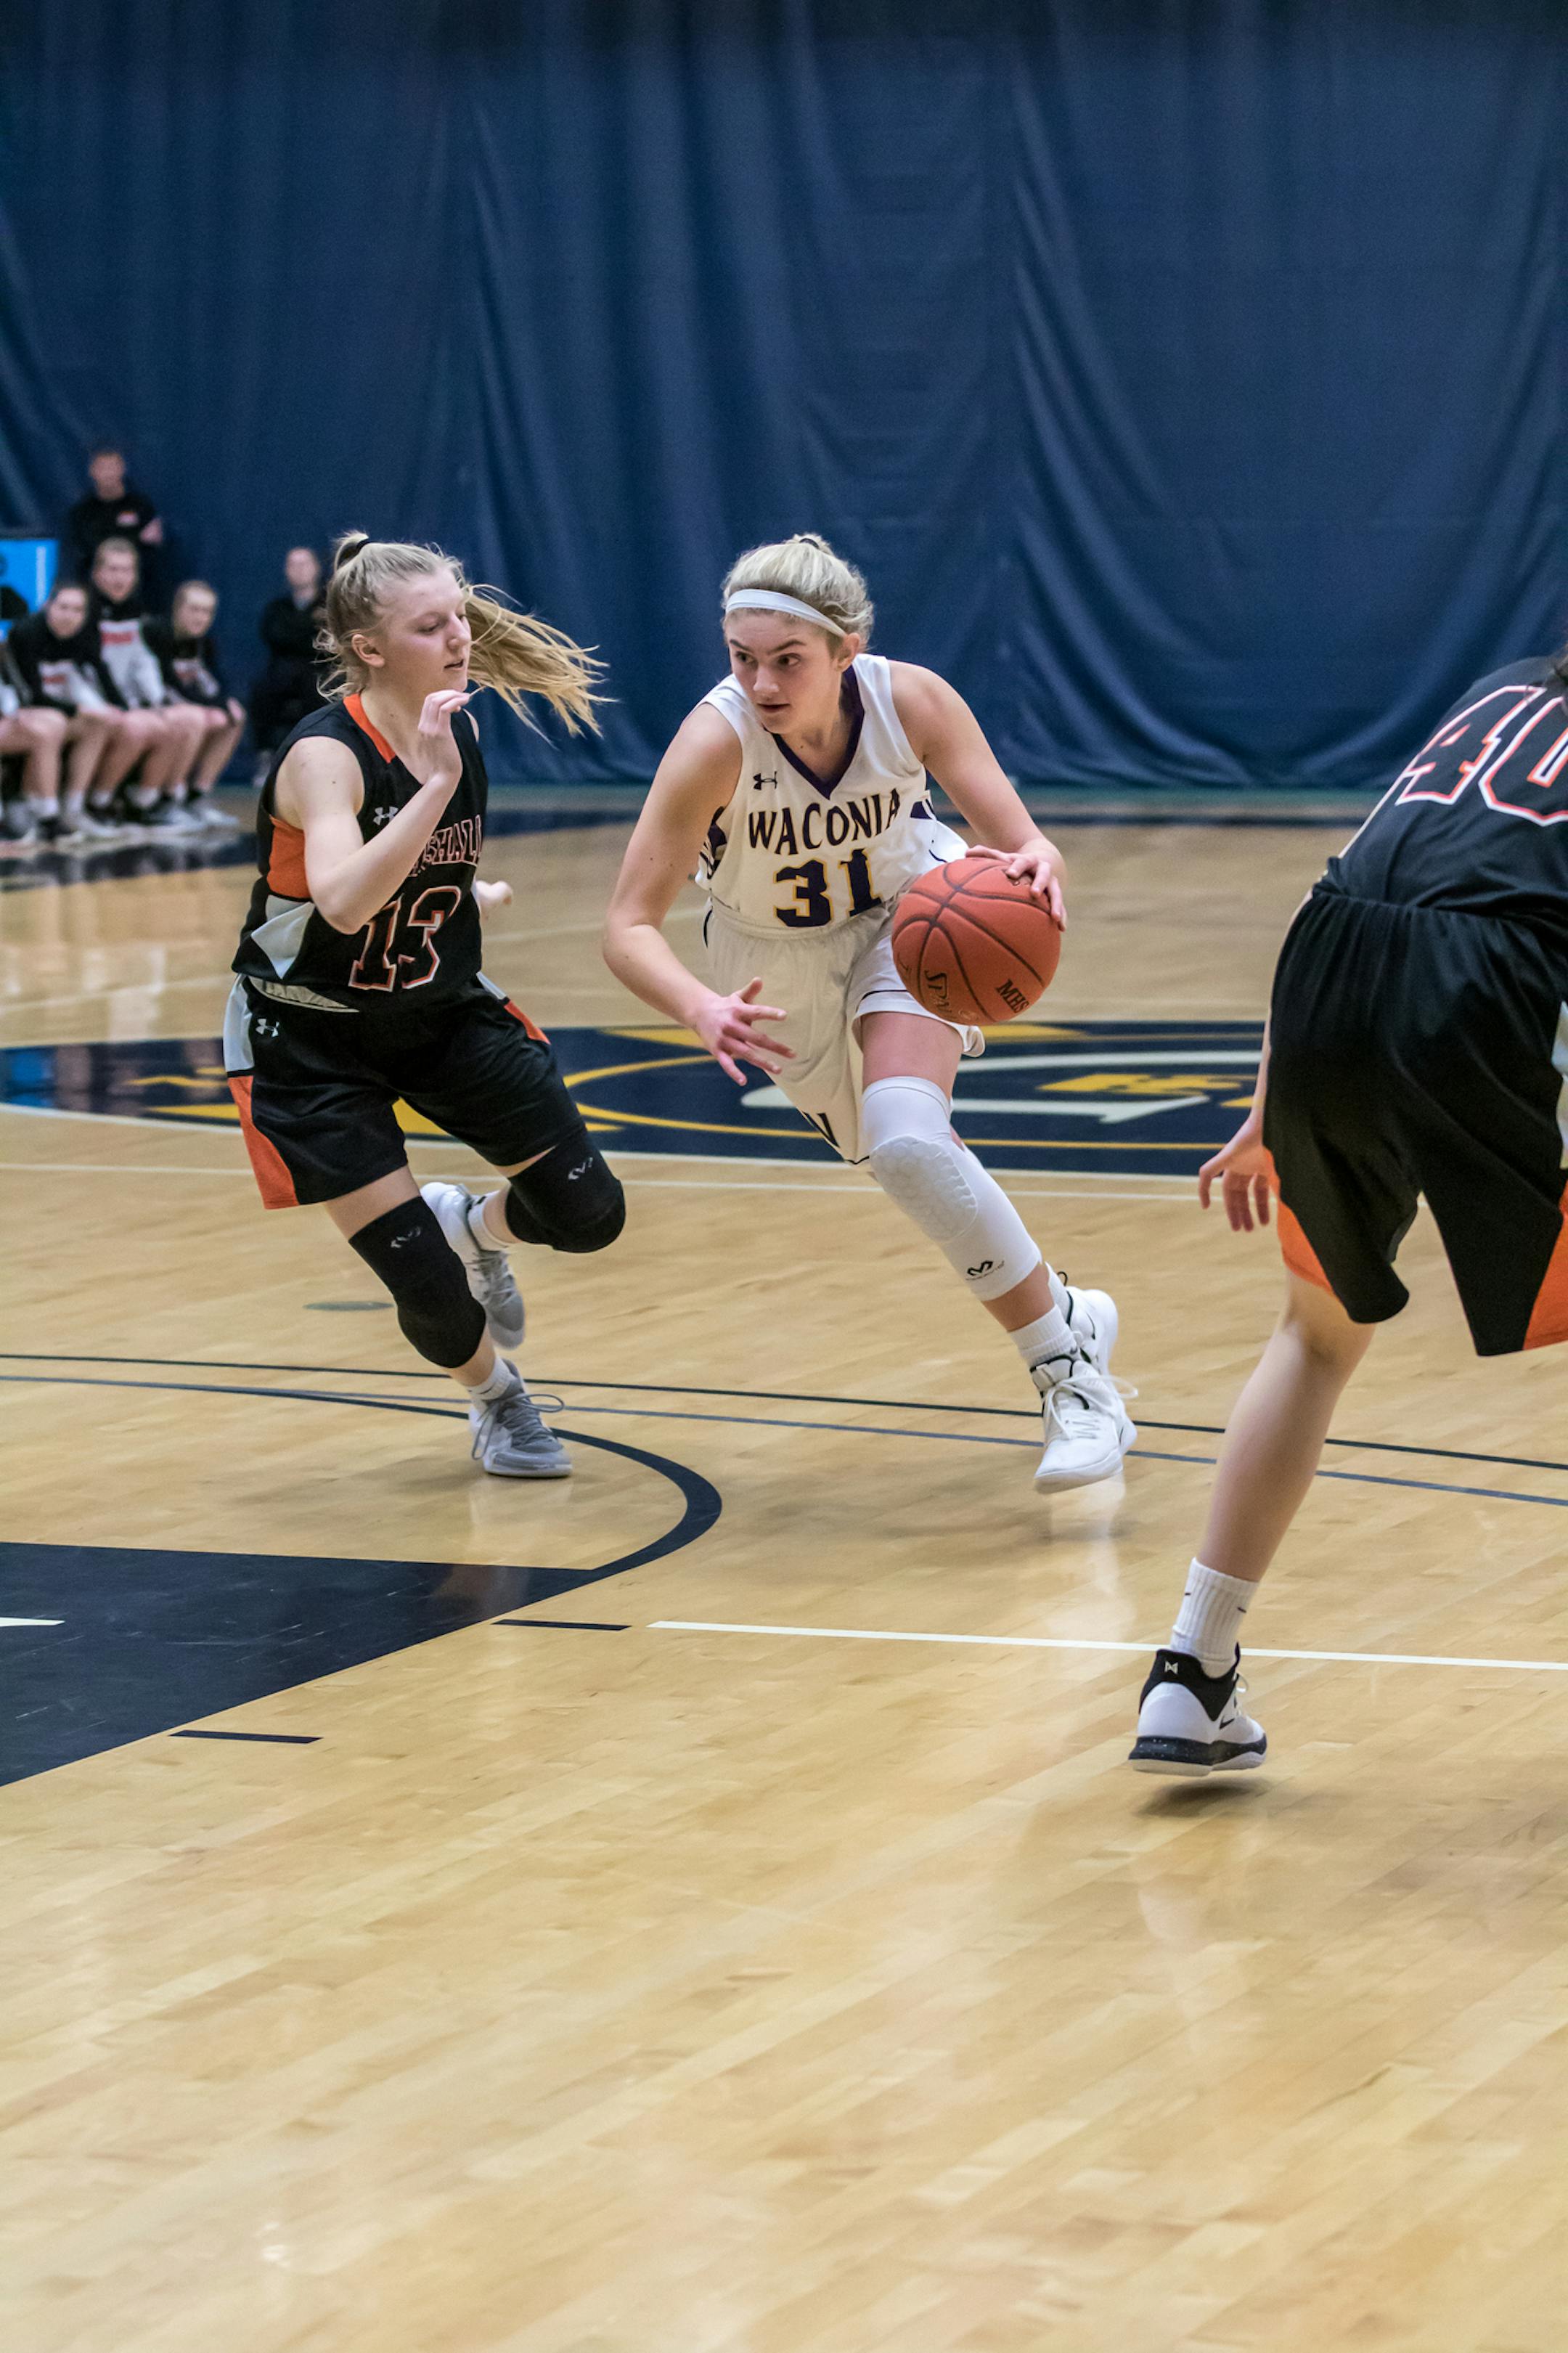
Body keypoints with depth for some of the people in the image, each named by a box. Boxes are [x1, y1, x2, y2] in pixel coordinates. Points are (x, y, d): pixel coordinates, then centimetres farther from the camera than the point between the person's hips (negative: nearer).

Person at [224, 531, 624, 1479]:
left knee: (588, 1214, 0)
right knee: (429, 1292, -8)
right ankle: (497, 1399, 26)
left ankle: (472, 1226, 34)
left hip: (442, 1007, 6)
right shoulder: (325, 755, -28)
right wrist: (437, 781, -49)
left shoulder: (458, 729, -6)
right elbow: (344, 903, -46)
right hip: (316, 1041, -6)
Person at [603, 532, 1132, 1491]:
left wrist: (1036, 866, -52)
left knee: (908, 1141, -28)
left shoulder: (911, 701, -31)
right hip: (781, 962, 1)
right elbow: (630, 926, -37)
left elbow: (1024, 846, -27)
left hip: (908, 917, -1)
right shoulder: (718, 741, -35)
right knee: (893, 1149, 21)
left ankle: (1068, 1351, -16)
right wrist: (704, 1010, -57)